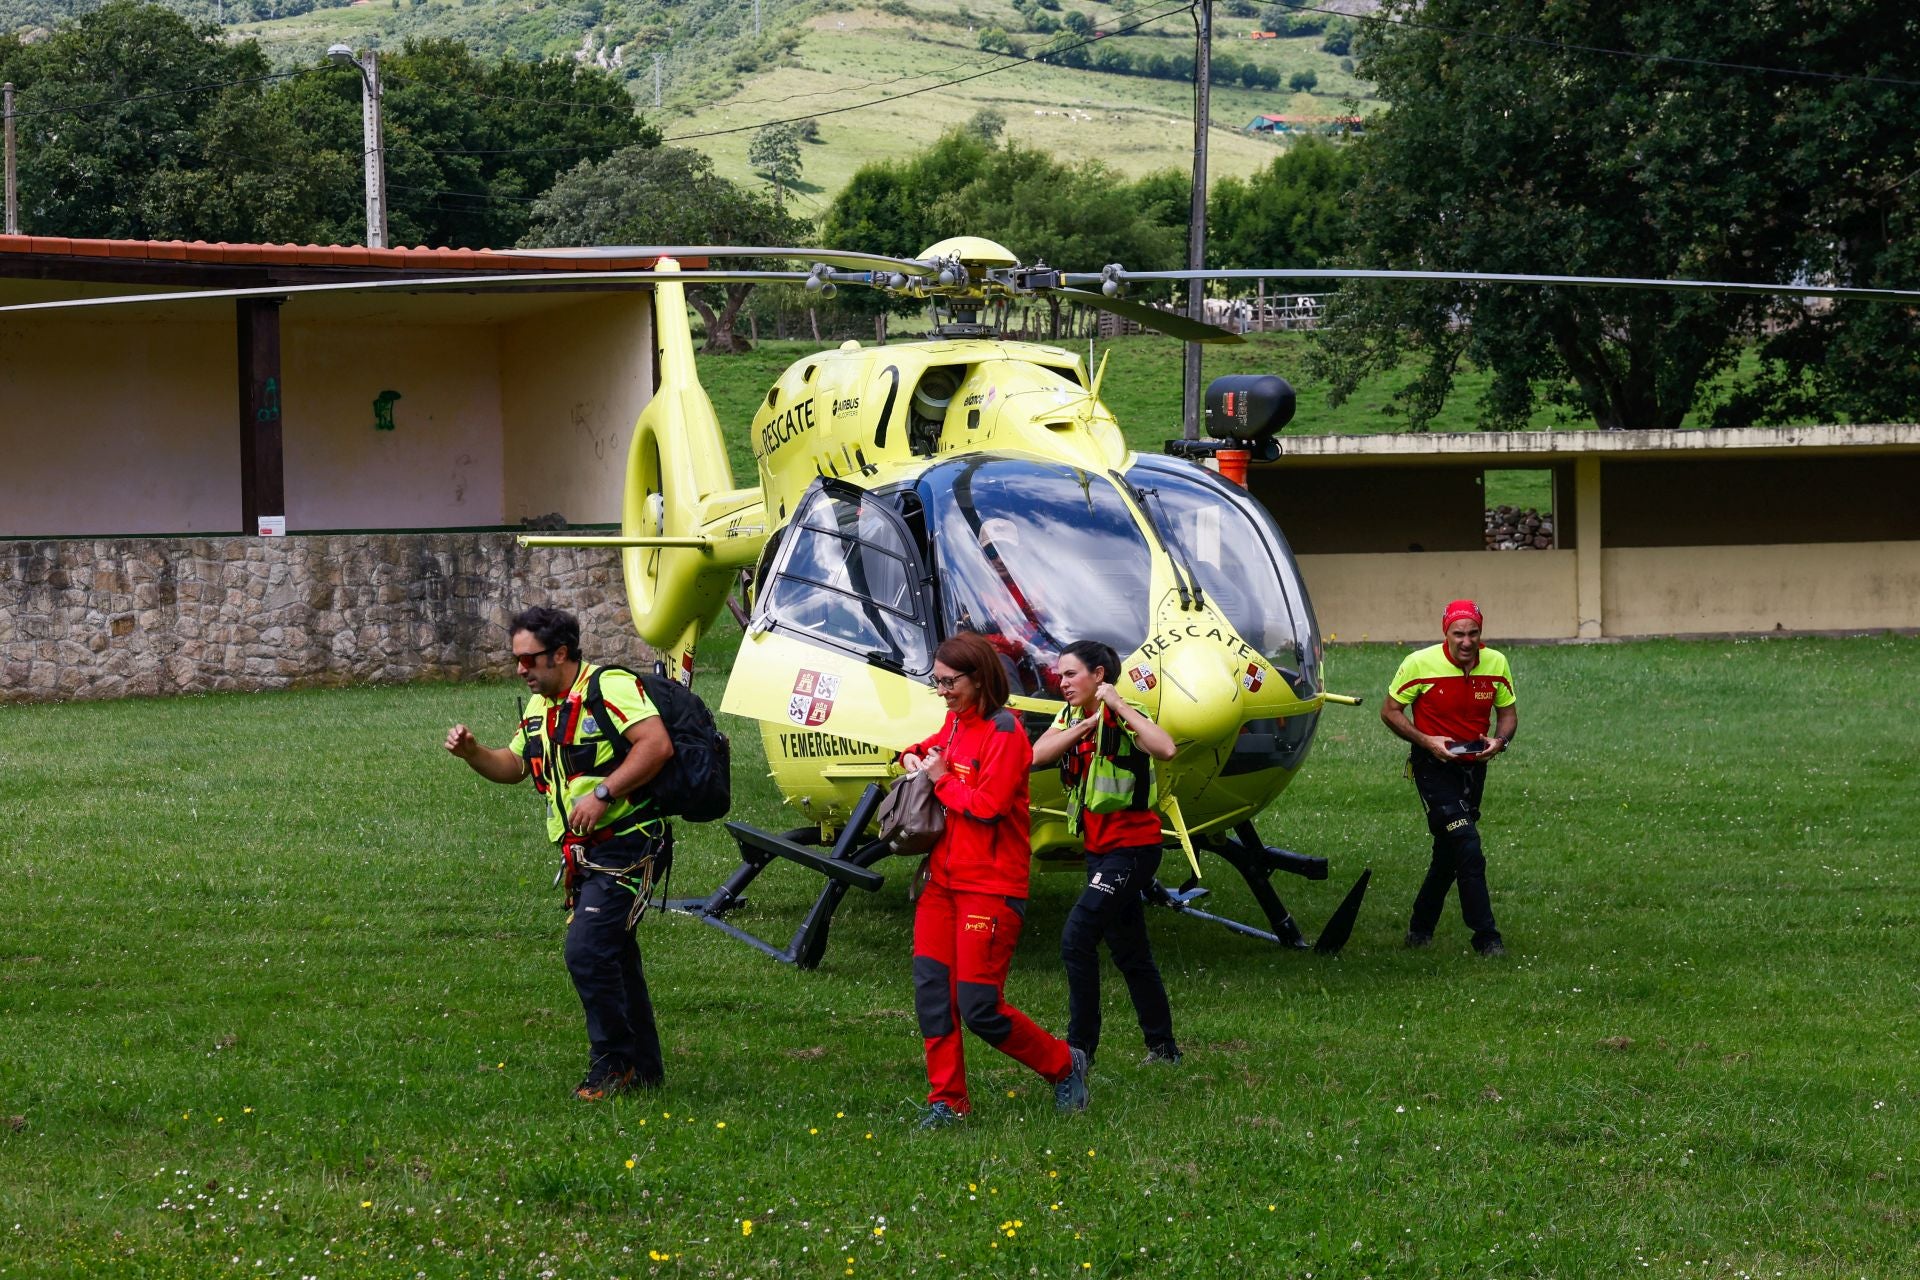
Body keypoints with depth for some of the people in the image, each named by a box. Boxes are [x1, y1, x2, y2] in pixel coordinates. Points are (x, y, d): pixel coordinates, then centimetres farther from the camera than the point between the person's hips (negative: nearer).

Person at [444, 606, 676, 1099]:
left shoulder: (609, 687, -13)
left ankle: (613, 1062, -3)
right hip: (584, 855, 9)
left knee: (587, 952, -17)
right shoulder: (539, 707, 16)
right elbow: (512, 765, 27)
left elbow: (657, 744, -24)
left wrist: (603, 794, -27)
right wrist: (472, 752, 7)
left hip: (626, 845, -9)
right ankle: (643, 1068, 22)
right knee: (614, 958, 13)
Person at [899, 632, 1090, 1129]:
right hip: (942, 878, 8)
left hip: (989, 887, -8)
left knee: (979, 1007, -8)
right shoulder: (955, 722, 11)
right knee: (932, 991, 3)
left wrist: (941, 779, -8)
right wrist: (913, 755, 12)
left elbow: (986, 806, -20)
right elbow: (932, 748, 34)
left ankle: (1063, 1066, 13)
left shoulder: (1003, 733, -14)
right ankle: (947, 1101, 12)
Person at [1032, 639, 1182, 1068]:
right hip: (1099, 849, 9)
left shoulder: (1124, 719, -14)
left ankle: (1080, 1046, -8)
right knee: (1129, 951, 14)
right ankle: (1163, 1048, 23)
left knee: (1077, 938, -16)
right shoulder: (1071, 718, 8)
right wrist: (1085, 725, -18)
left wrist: (1119, 705, -28)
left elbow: (1165, 749, -34)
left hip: (1132, 847, -9)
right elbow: (1037, 755, -10)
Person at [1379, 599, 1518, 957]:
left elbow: (1508, 714, 8)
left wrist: (1499, 742, -14)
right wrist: (1427, 741, -19)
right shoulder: (1420, 664, -15)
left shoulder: (1496, 665, -3)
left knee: (1449, 852, 15)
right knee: (1468, 848, -17)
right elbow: (1390, 710, -6)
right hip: (1434, 766, -5)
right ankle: (1486, 937, -12)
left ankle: (1420, 927, 33)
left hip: (1473, 767, 5)